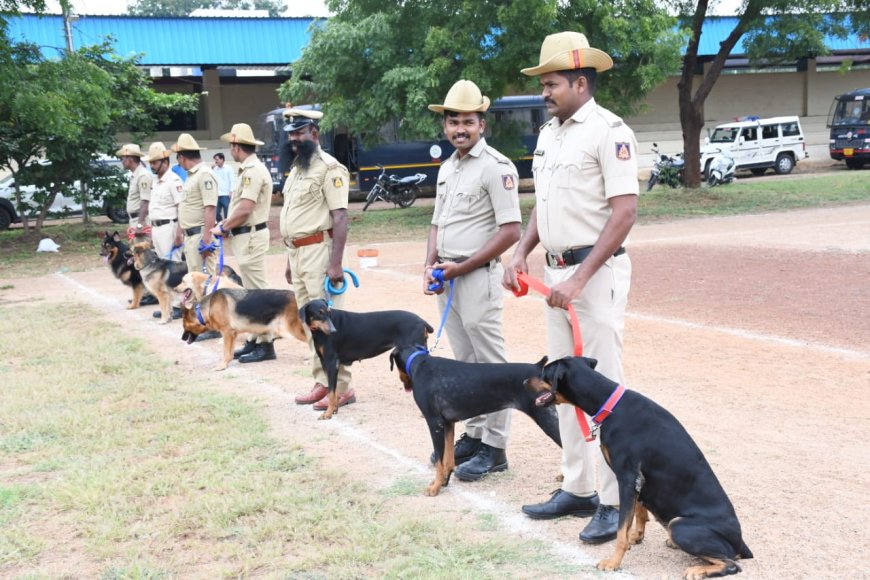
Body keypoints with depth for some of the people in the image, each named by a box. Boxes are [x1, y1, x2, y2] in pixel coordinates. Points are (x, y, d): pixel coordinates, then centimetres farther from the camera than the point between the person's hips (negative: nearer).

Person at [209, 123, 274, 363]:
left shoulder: (252, 171, -17)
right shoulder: (249, 169, 15)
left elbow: (244, 210, -22)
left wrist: (223, 227, -10)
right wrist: (226, 225, 5)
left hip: (251, 237, -11)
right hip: (246, 236, 11)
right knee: (252, 291, 14)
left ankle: (265, 344, -3)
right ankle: (254, 340, 21)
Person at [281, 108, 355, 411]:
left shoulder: (329, 167, -11)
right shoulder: (296, 169, 17)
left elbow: (340, 217, -17)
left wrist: (336, 263, -23)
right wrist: (290, 260, 21)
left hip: (319, 250, -9)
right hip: (297, 252, 9)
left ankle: (341, 388, -2)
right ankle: (322, 383, 19)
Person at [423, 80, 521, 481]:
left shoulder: (496, 167, -11)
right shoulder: (447, 168, 15)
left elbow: (510, 231, -16)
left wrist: (462, 268, -15)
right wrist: (430, 266, 3)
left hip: (477, 277, -8)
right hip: (445, 279, 8)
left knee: (490, 364, -2)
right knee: (465, 362, 14)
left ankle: (494, 448, 4)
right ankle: (474, 435, 23)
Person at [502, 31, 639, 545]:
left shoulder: (608, 131, -12)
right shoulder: (549, 134, 13)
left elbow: (625, 212, -19)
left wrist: (579, 279, -23)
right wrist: (521, 253, 6)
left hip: (597, 271, -9)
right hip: (557, 272, 9)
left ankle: (614, 502, 3)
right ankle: (577, 489, 23)